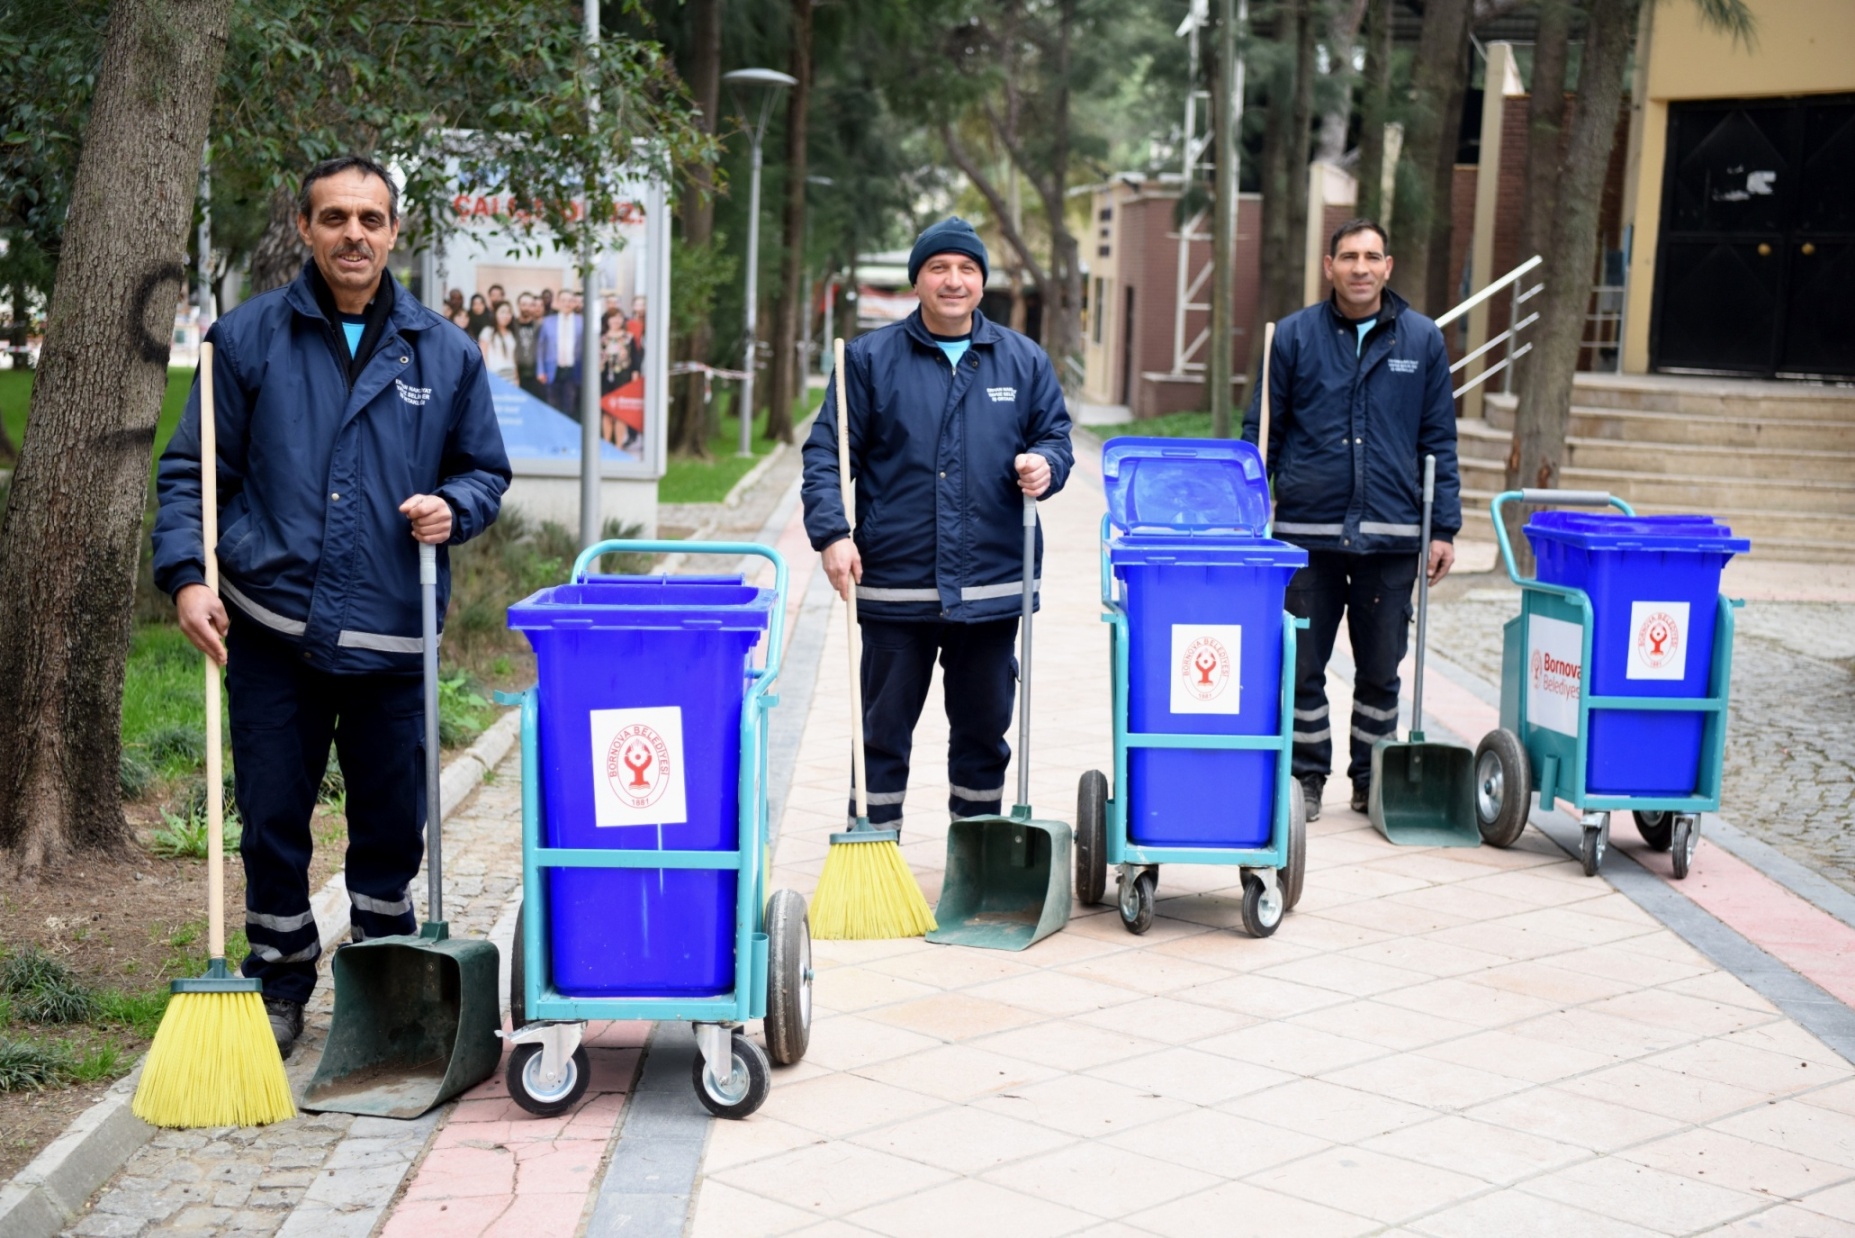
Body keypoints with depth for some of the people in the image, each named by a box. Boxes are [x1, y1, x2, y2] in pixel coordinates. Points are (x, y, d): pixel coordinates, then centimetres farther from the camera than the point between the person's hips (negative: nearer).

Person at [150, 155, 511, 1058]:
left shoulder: (444, 353, 8)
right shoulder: (248, 338, 3)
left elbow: (485, 470, 16)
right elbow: (191, 471, 4)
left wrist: (452, 509, -7)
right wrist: (186, 573, -10)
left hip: (391, 635, 1)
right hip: (271, 628, -1)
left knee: (392, 823, 10)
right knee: (272, 821, 7)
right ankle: (280, 984, 26)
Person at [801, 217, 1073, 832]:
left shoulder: (1024, 360, 9)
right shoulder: (869, 359, 2)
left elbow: (1056, 436, 15)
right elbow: (826, 453, -1)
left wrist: (1044, 464, -9)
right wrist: (832, 533, -14)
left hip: (992, 587, 2)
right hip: (894, 585, -2)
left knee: (983, 732, 13)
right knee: (883, 733, 5)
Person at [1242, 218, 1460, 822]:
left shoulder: (1422, 340, 5)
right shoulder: (1294, 335, 2)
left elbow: (1439, 441, 8)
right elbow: (1262, 431, 5)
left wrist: (1444, 528, 3)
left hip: (1391, 535, 1)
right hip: (1308, 531, -1)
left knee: (1381, 670, 9)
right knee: (1303, 666, 5)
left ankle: (1372, 779, 24)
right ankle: (1308, 777, 19)